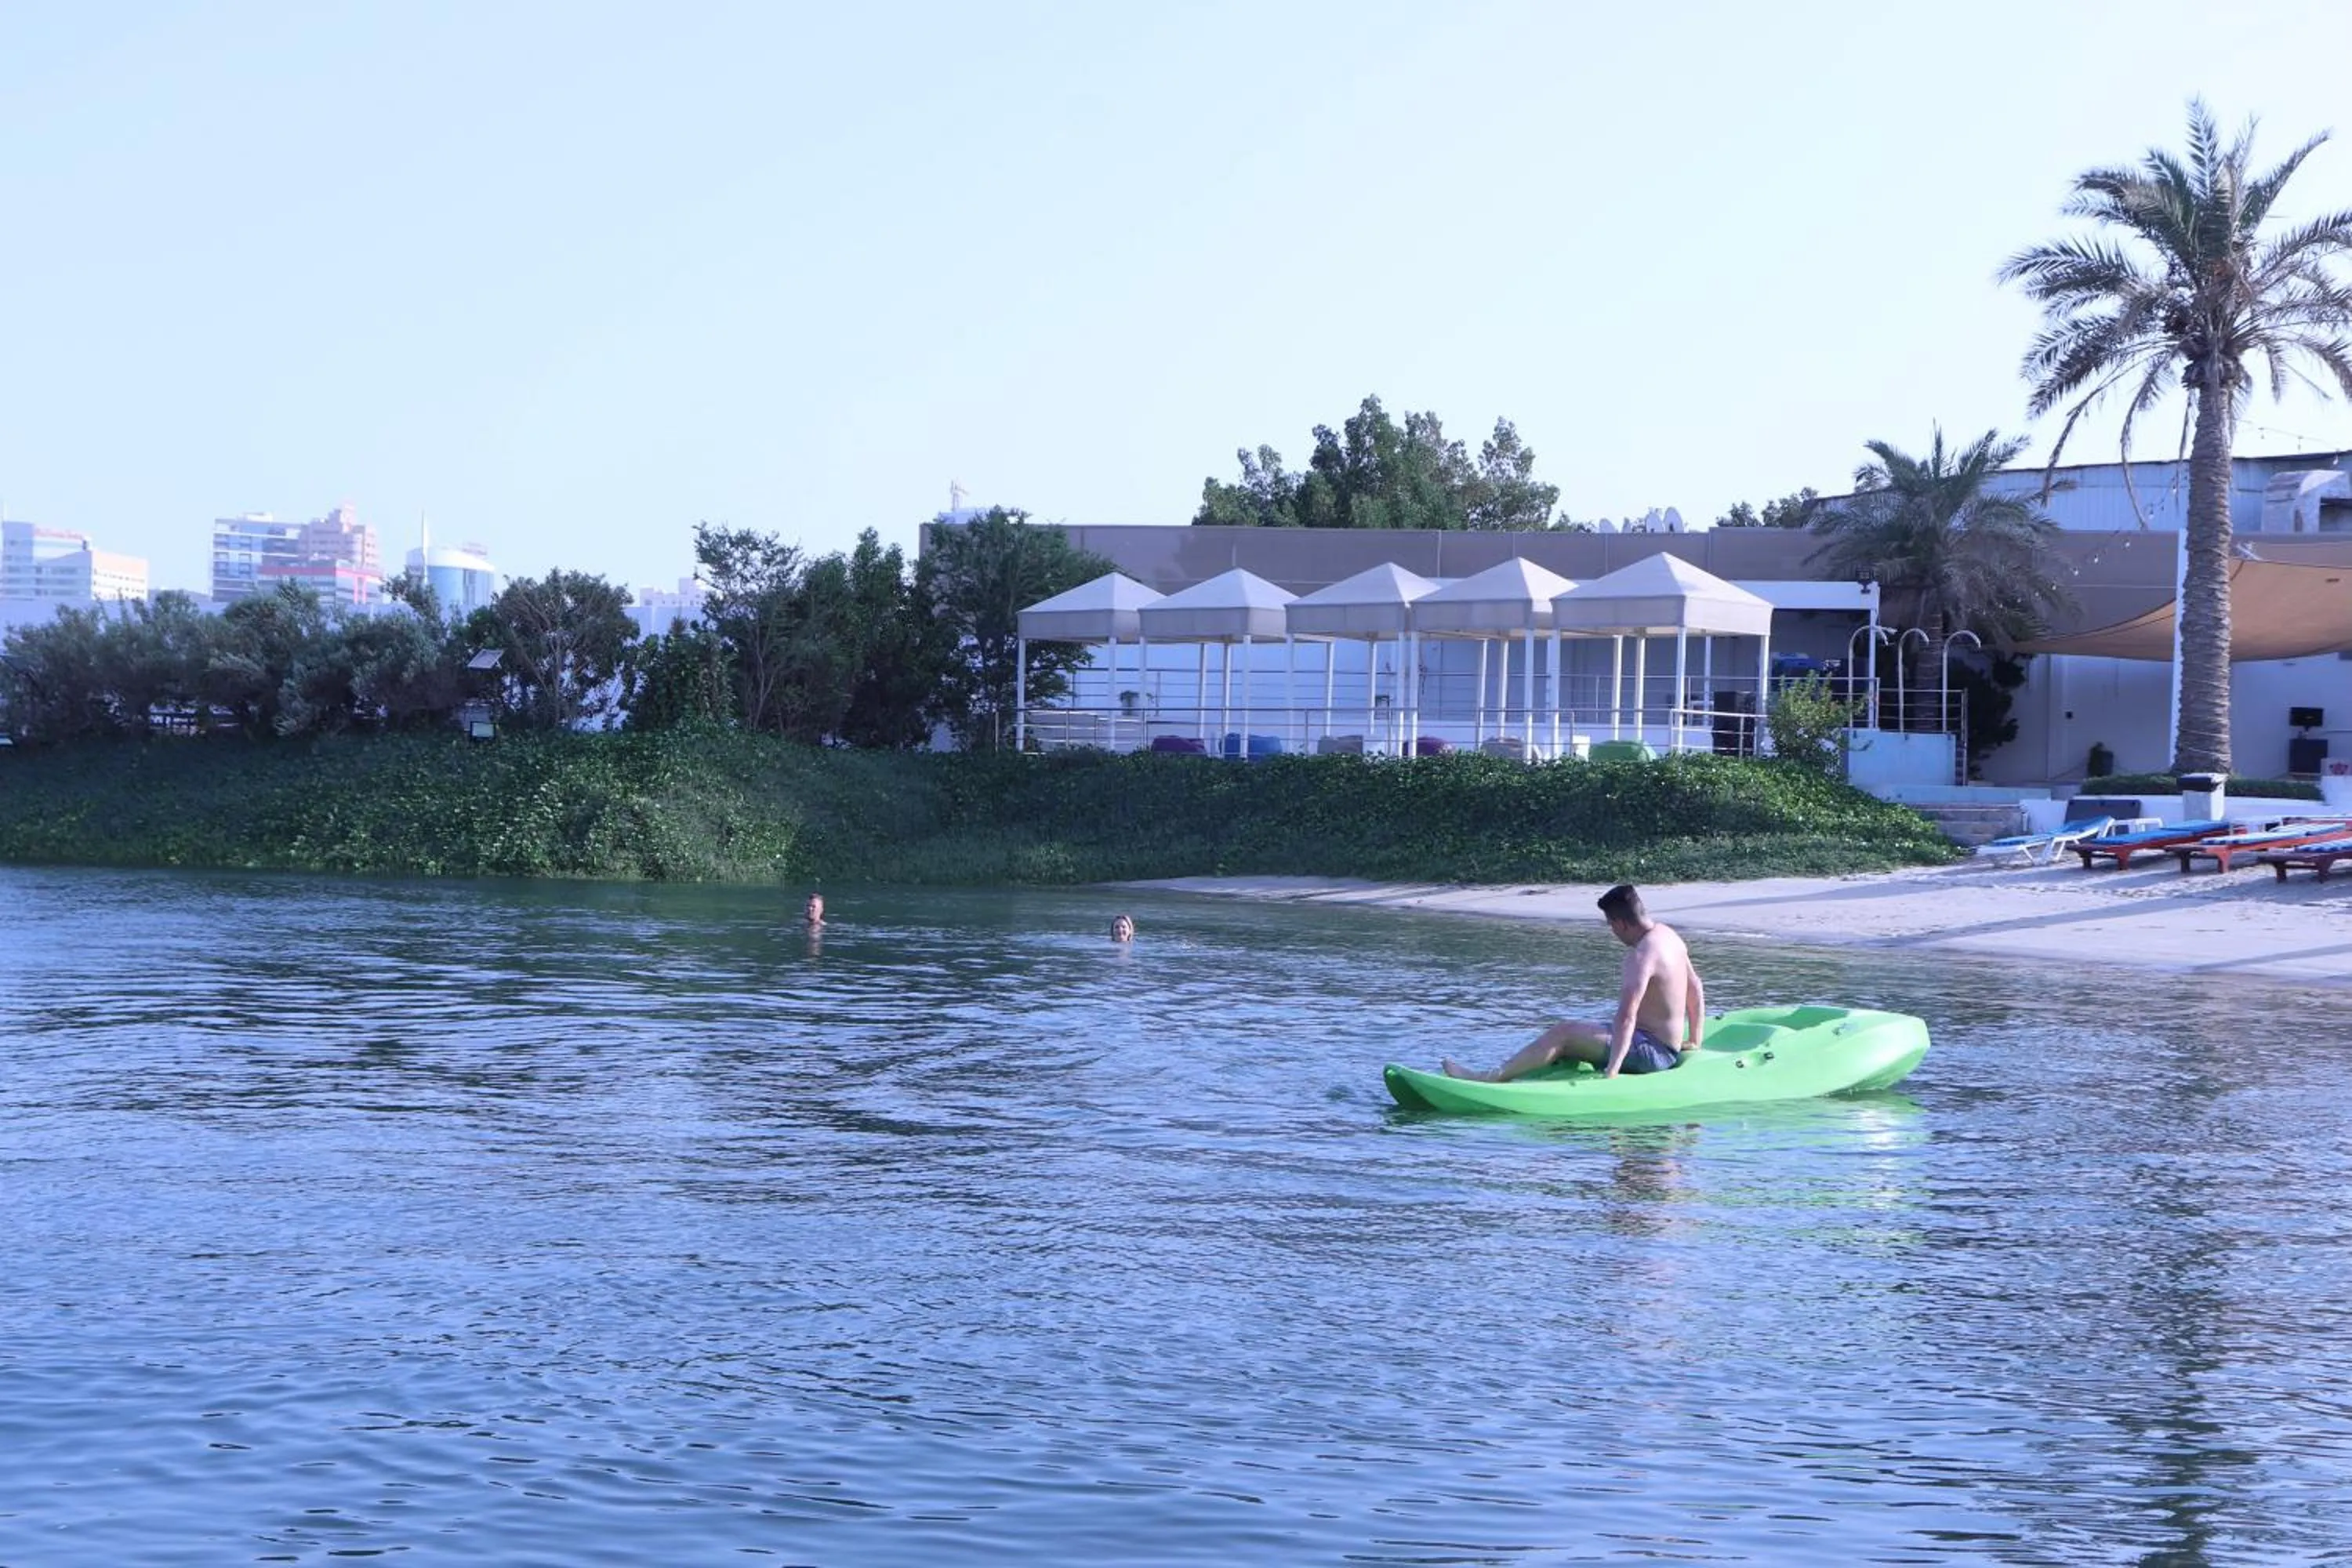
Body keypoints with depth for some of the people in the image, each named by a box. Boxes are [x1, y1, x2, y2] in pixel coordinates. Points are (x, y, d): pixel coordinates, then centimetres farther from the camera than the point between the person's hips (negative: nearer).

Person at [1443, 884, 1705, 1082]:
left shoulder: (1642, 955, -23)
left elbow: (1627, 1018, -31)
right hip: (1669, 1051, 10)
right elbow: (1696, 989, 19)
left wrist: (1611, 1072, -35)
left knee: (1563, 1034, -15)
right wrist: (1693, 1042, 26)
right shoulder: (1667, 934, 9)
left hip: (1652, 1051, -10)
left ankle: (1494, 1077, -17)